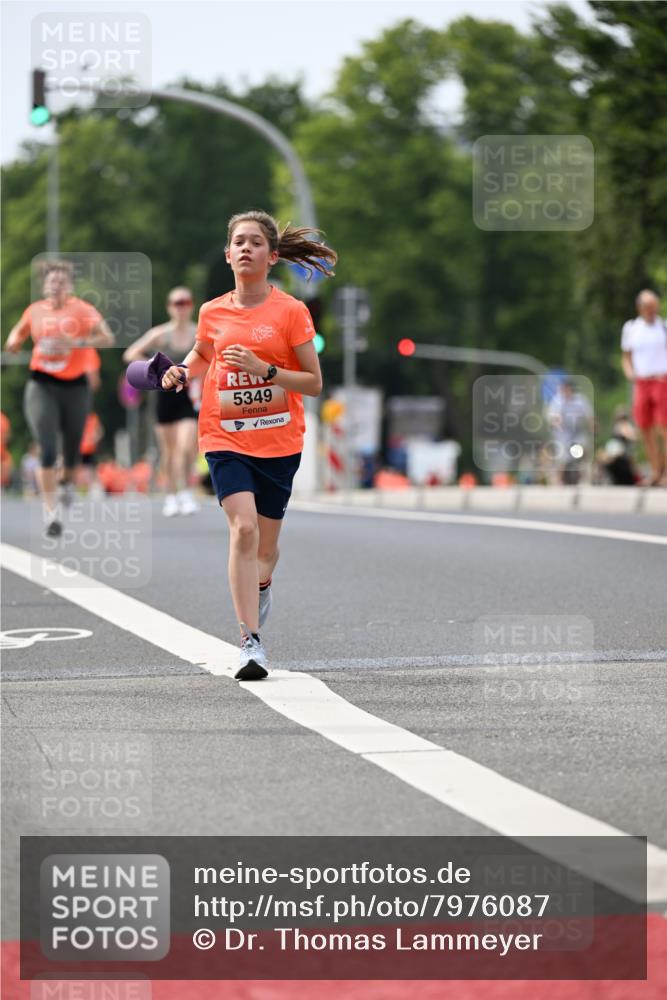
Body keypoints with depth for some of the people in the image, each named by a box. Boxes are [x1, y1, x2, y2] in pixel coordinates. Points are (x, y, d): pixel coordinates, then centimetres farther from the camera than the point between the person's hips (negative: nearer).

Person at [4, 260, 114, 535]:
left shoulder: (82, 310, -5)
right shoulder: (35, 311, 5)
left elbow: (107, 338, -18)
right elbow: (18, 334, 23)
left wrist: (77, 342, -31)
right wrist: (13, 342, -1)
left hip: (75, 387, 0)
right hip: (42, 386, 0)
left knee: (72, 447, 13)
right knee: (47, 450, -14)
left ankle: (68, 482, 48)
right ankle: (51, 512, -12)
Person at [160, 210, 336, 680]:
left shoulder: (290, 311, -6)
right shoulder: (213, 312, 3)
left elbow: (314, 382, -5)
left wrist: (266, 370, -20)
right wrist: (182, 372, 3)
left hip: (278, 440, 0)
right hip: (225, 436, 0)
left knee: (266, 541, 12)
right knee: (243, 527, -19)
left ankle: (261, 586, 50)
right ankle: (251, 642, -20)